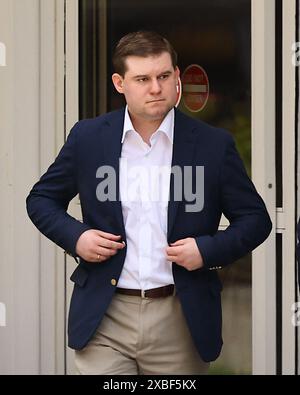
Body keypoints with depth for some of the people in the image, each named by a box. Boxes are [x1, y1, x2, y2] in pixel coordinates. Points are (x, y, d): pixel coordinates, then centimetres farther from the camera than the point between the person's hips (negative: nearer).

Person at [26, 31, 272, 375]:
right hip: (104, 320, 0)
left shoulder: (213, 144, -1)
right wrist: (74, 237, -6)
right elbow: (41, 199, 13)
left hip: (181, 320, 0)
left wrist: (208, 250, -12)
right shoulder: (87, 137, 2)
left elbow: (255, 219, 6)